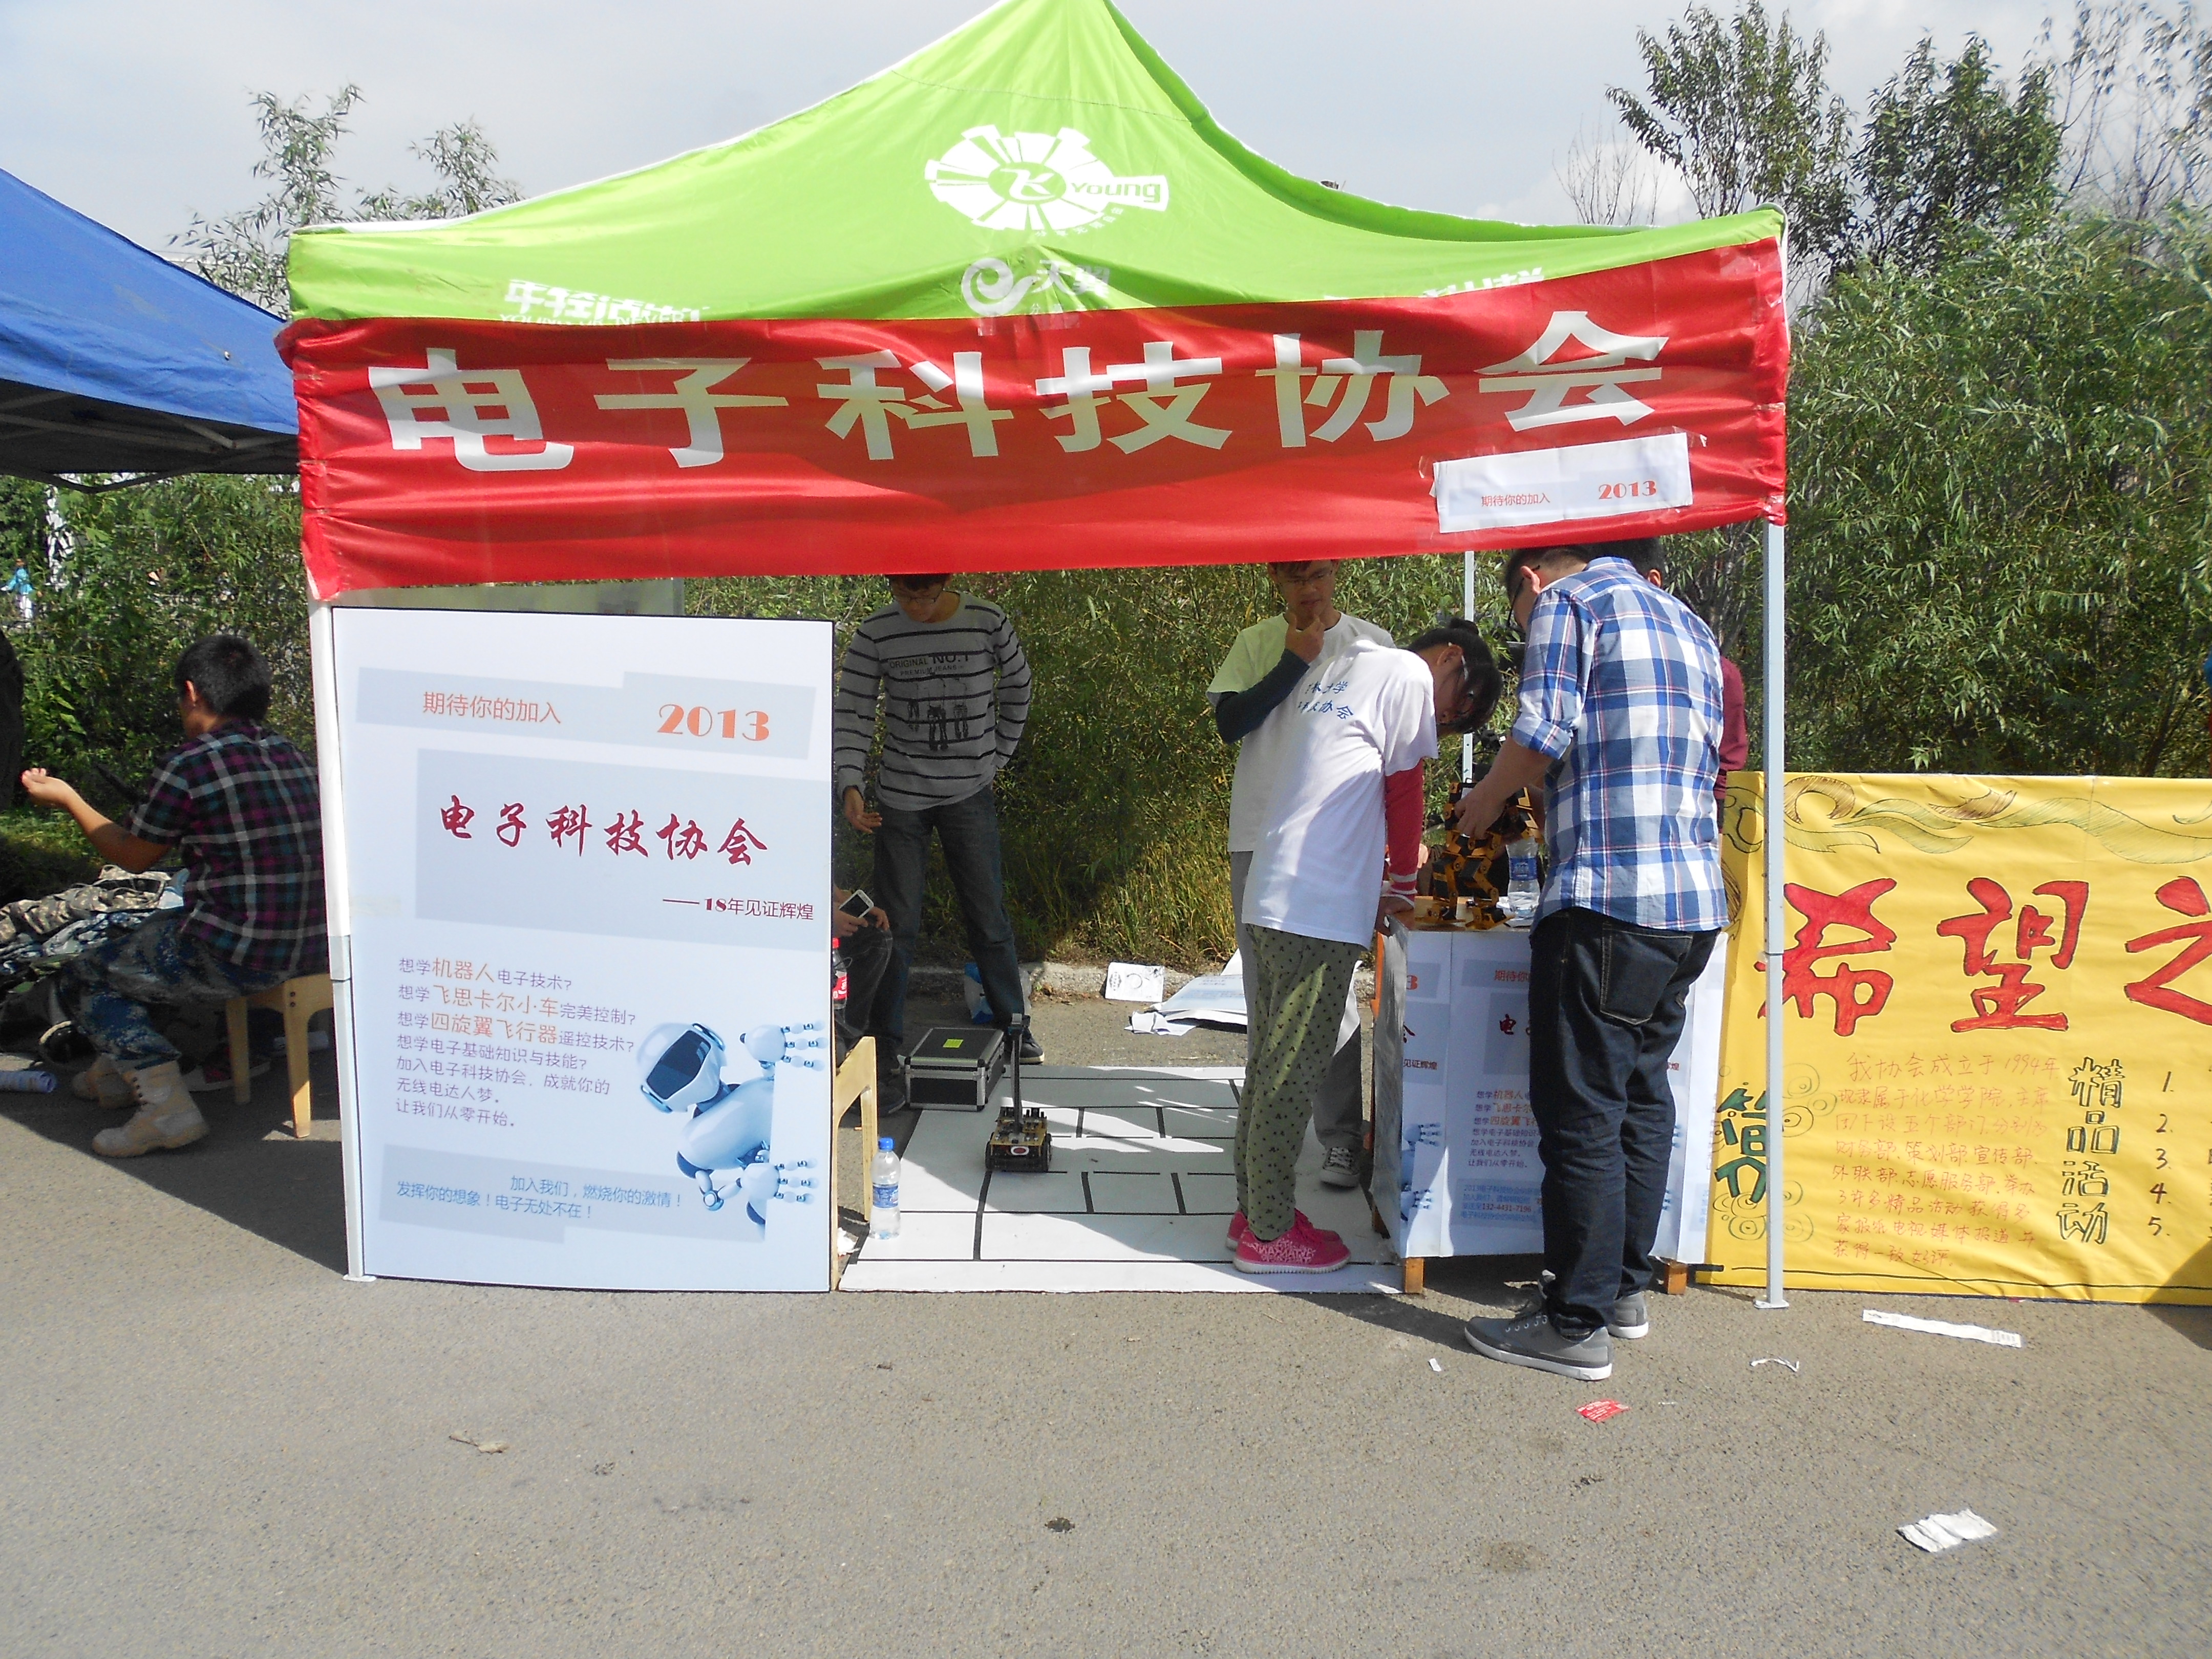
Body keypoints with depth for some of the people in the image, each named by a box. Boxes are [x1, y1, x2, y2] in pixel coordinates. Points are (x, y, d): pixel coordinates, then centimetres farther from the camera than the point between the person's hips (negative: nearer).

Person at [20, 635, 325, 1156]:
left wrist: (67, 798, 20)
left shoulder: (187, 766, -12)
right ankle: (122, 1067, 44)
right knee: (149, 935, 33)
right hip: (313, 950, 8)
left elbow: (134, 856, 5)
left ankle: (165, 1102, -3)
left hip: (237, 958, -8)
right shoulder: (292, 756, 8)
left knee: (82, 980, 14)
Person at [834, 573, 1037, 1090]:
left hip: (970, 793, 1)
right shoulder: (875, 635, -7)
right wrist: (851, 786, -20)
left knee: (989, 916, 7)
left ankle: (1013, 1025, 24)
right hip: (900, 797, 0)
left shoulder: (987, 623, -5)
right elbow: (853, 714, -7)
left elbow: (1017, 688, 11)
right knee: (897, 922, 3)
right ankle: (884, 1045, 15)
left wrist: (999, 755, 8)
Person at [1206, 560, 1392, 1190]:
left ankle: (1341, 1136, -2)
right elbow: (1229, 723, -2)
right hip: (1259, 837, 3)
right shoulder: (1257, 643, 10)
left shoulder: (1372, 643, 5)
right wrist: (1293, 662, -6)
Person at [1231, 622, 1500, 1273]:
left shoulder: (1330, 670, 24)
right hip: (1319, 909, -9)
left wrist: (1376, 882, 24)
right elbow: (1404, 792, 1)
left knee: (1271, 1062, 15)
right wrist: (1403, 883, 15)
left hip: (1268, 898, 9)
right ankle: (1271, 1233, 7)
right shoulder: (1411, 674, -2)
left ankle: (1253, 1209, 24)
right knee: (1294, 1072, -2)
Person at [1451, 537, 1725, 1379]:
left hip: (1607, 899, -9)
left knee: (1581, 1112, -3)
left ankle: (1577, 1325, 3)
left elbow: (1543, 735, -13)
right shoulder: (1688, 623, 23)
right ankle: (1626, 1288, 27)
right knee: (1642, 1096, 17)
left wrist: (1486, 799, 6)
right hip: (1697, 902, 9)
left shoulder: (1566, 602, 0)